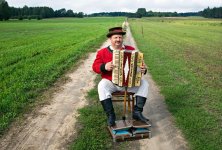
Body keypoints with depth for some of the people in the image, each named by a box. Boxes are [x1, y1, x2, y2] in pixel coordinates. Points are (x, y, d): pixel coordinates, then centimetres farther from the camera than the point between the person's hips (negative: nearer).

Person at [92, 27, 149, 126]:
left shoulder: (131, 50, 7)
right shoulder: (102, 52, 2)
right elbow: (95, 66, -2)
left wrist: (143, 69, -15)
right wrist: (104, 67, -23)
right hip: (110, 82, -2)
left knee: (144, 83, -19)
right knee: (102, 86, -33)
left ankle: (137, 112, -14)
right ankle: (110, 115, -24)